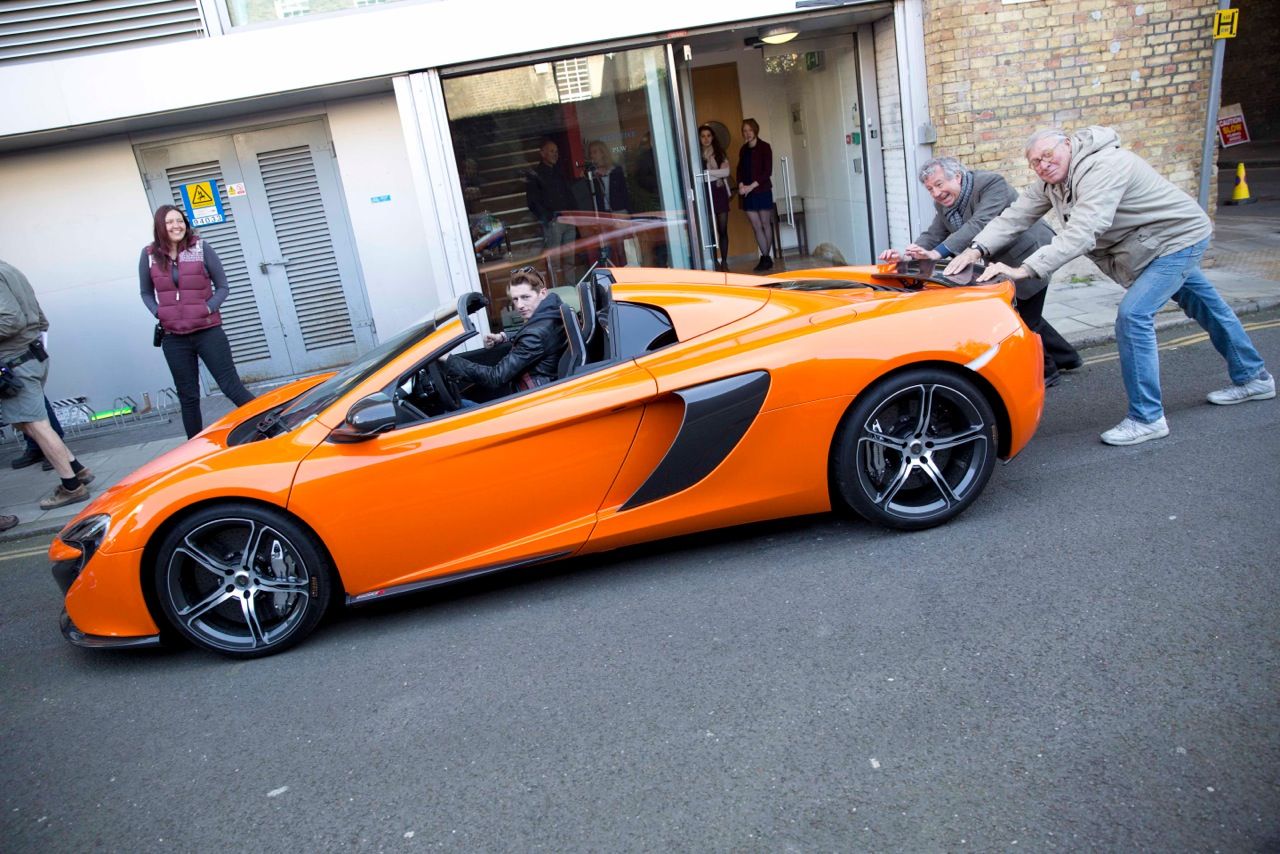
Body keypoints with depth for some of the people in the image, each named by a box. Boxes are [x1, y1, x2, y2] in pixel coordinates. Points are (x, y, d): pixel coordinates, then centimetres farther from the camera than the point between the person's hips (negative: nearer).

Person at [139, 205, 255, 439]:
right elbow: (146, 292, 15)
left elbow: (223, 286, 2)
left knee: (231, 386, -4)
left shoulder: (201, 248, -3)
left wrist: (208, 308, -12)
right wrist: (158, 313, -2)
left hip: (208, 331, -3)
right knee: (188, 397, 10)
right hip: (174, 339, 3)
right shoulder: (150, 255, 2)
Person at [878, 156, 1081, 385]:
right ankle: (1066, 357, 38)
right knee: (1022, 315, 19)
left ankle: (1045, 370, 19)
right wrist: (906, 255, -25)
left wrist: (937, 253, -47)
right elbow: (933, 235, -5)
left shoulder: (991, 184, -26)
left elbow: (979, 225, -37)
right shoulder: (944, 204, 0)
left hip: (1032, 253, -9)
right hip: (1004, 262, 9)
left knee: (1027, 318, -3)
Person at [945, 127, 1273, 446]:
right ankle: (1253, 378, 43)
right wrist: (977, 249, -27)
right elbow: (1015, 216, -10)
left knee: (1133, 315, -21)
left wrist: (1024, 269, -52)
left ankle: (1147, 418, -13)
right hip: (1170, 241, 10)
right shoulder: (1050, 181, -5)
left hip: (1179, 237, -10)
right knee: (1204, 306, 23)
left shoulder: (1103, 167, -33)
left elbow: (1082, 233, -44)